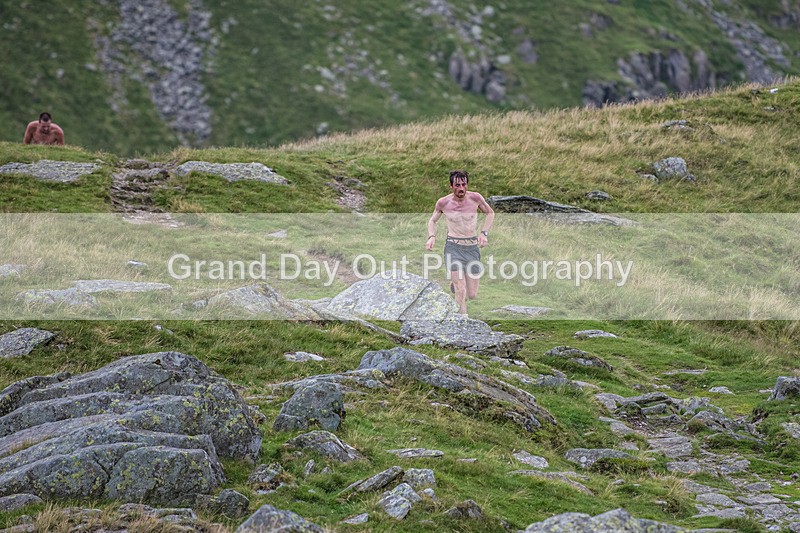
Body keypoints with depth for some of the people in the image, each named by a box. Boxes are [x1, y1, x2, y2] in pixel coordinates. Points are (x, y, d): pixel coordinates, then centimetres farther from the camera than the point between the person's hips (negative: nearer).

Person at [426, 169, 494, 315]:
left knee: (472, 295, 6)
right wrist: (431, 237, -7)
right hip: (453, 247, -2)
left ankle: (455, 283, 38)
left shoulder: (475, 198, -8)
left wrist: (484, 233, -4)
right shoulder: (443, 202, -7)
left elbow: (490, 213, 10)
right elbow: (432, 220, 12)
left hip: (472, 247, 2)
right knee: (461, 292, -16)